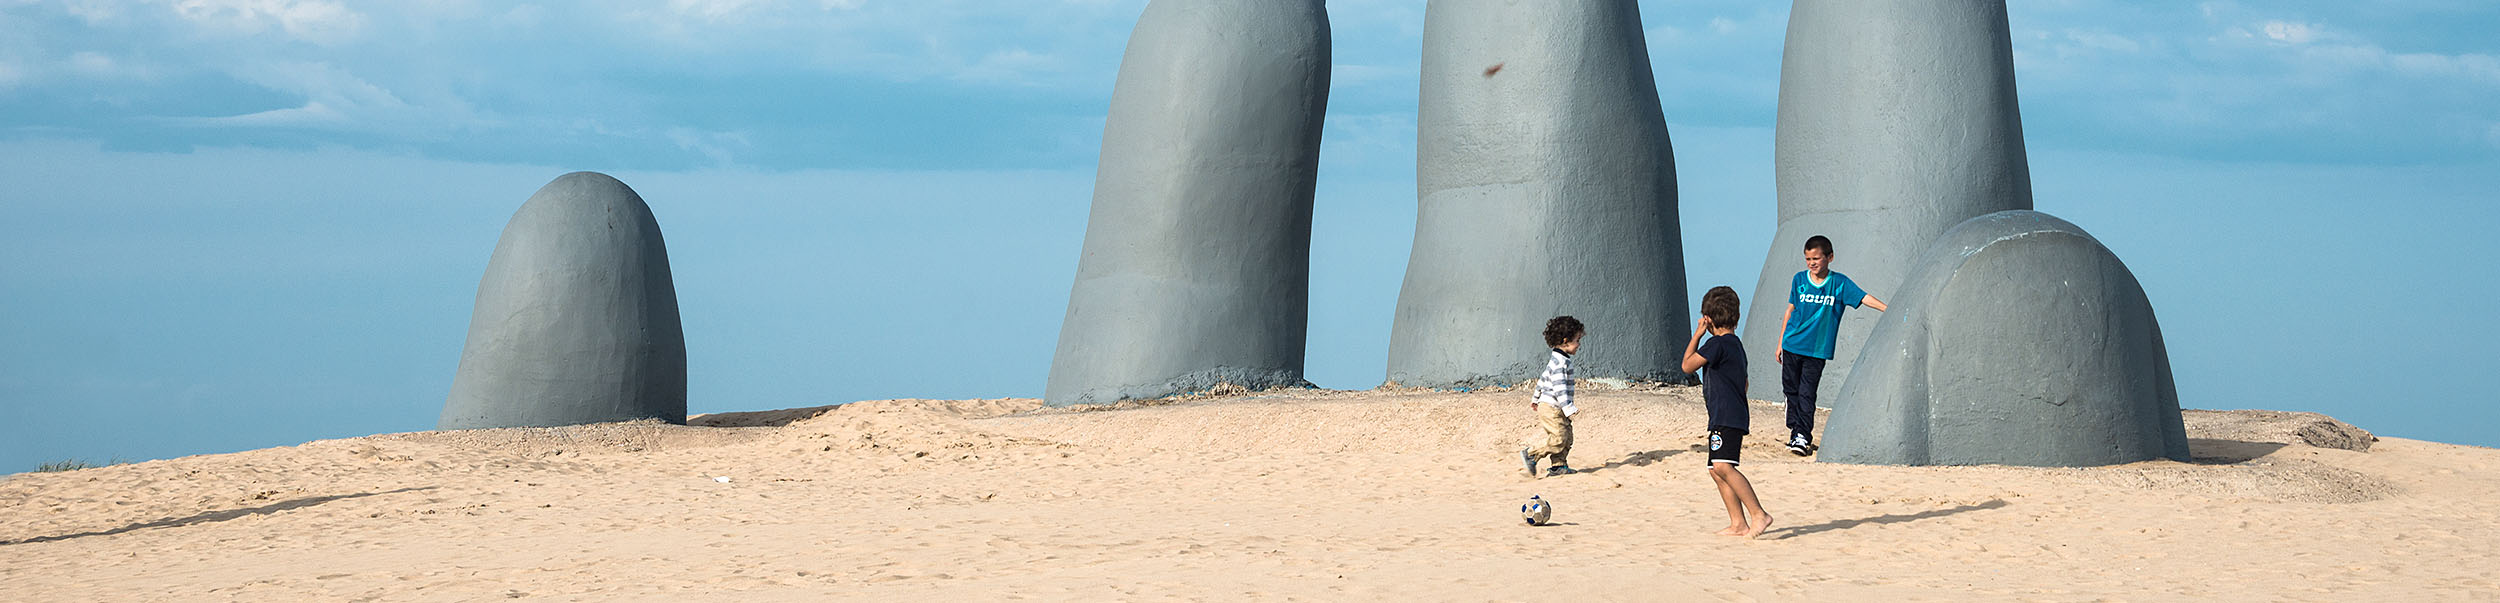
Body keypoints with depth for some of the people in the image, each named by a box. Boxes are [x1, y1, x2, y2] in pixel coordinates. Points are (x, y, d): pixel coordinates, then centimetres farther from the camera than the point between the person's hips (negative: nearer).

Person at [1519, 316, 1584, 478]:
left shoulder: (1558, 360, 15)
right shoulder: (1560, 362, -19)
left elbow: (1544, 379, 25)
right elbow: (1559, 387, -24)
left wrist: (1536, 398, 34)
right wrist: (1569, 408, -25)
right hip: (1552, 409, -11)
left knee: (1567, 438, 9)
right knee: (1558, 440, -12)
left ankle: (1559, 466, 12)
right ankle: (1531, 454, -4)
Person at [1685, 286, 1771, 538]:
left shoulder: (1717, 343, -11)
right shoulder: (1735, 343, 20)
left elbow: (1688, 365, -9)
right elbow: (1743, 383, 31)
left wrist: (1697, 334, 0)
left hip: (1727, 418, -11)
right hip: (1724, 419, 11)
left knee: (1723, 466, -22)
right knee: (1717, 471, 12)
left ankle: (1758, 514, -29)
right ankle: (1738, 524, 9)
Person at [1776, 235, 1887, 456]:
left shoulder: (1839, 283, -2)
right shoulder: (1799, 280, 4)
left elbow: (1863, 297, -9)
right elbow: (1790, 311, 11)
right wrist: (1780, 343, 13)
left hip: (1817, 349, -3)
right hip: (1792, 345, 3)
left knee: (1807, 393, -8)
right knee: (1791, 390, 7)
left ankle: (1803, 436, -5)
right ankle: (1795, 431, 20)